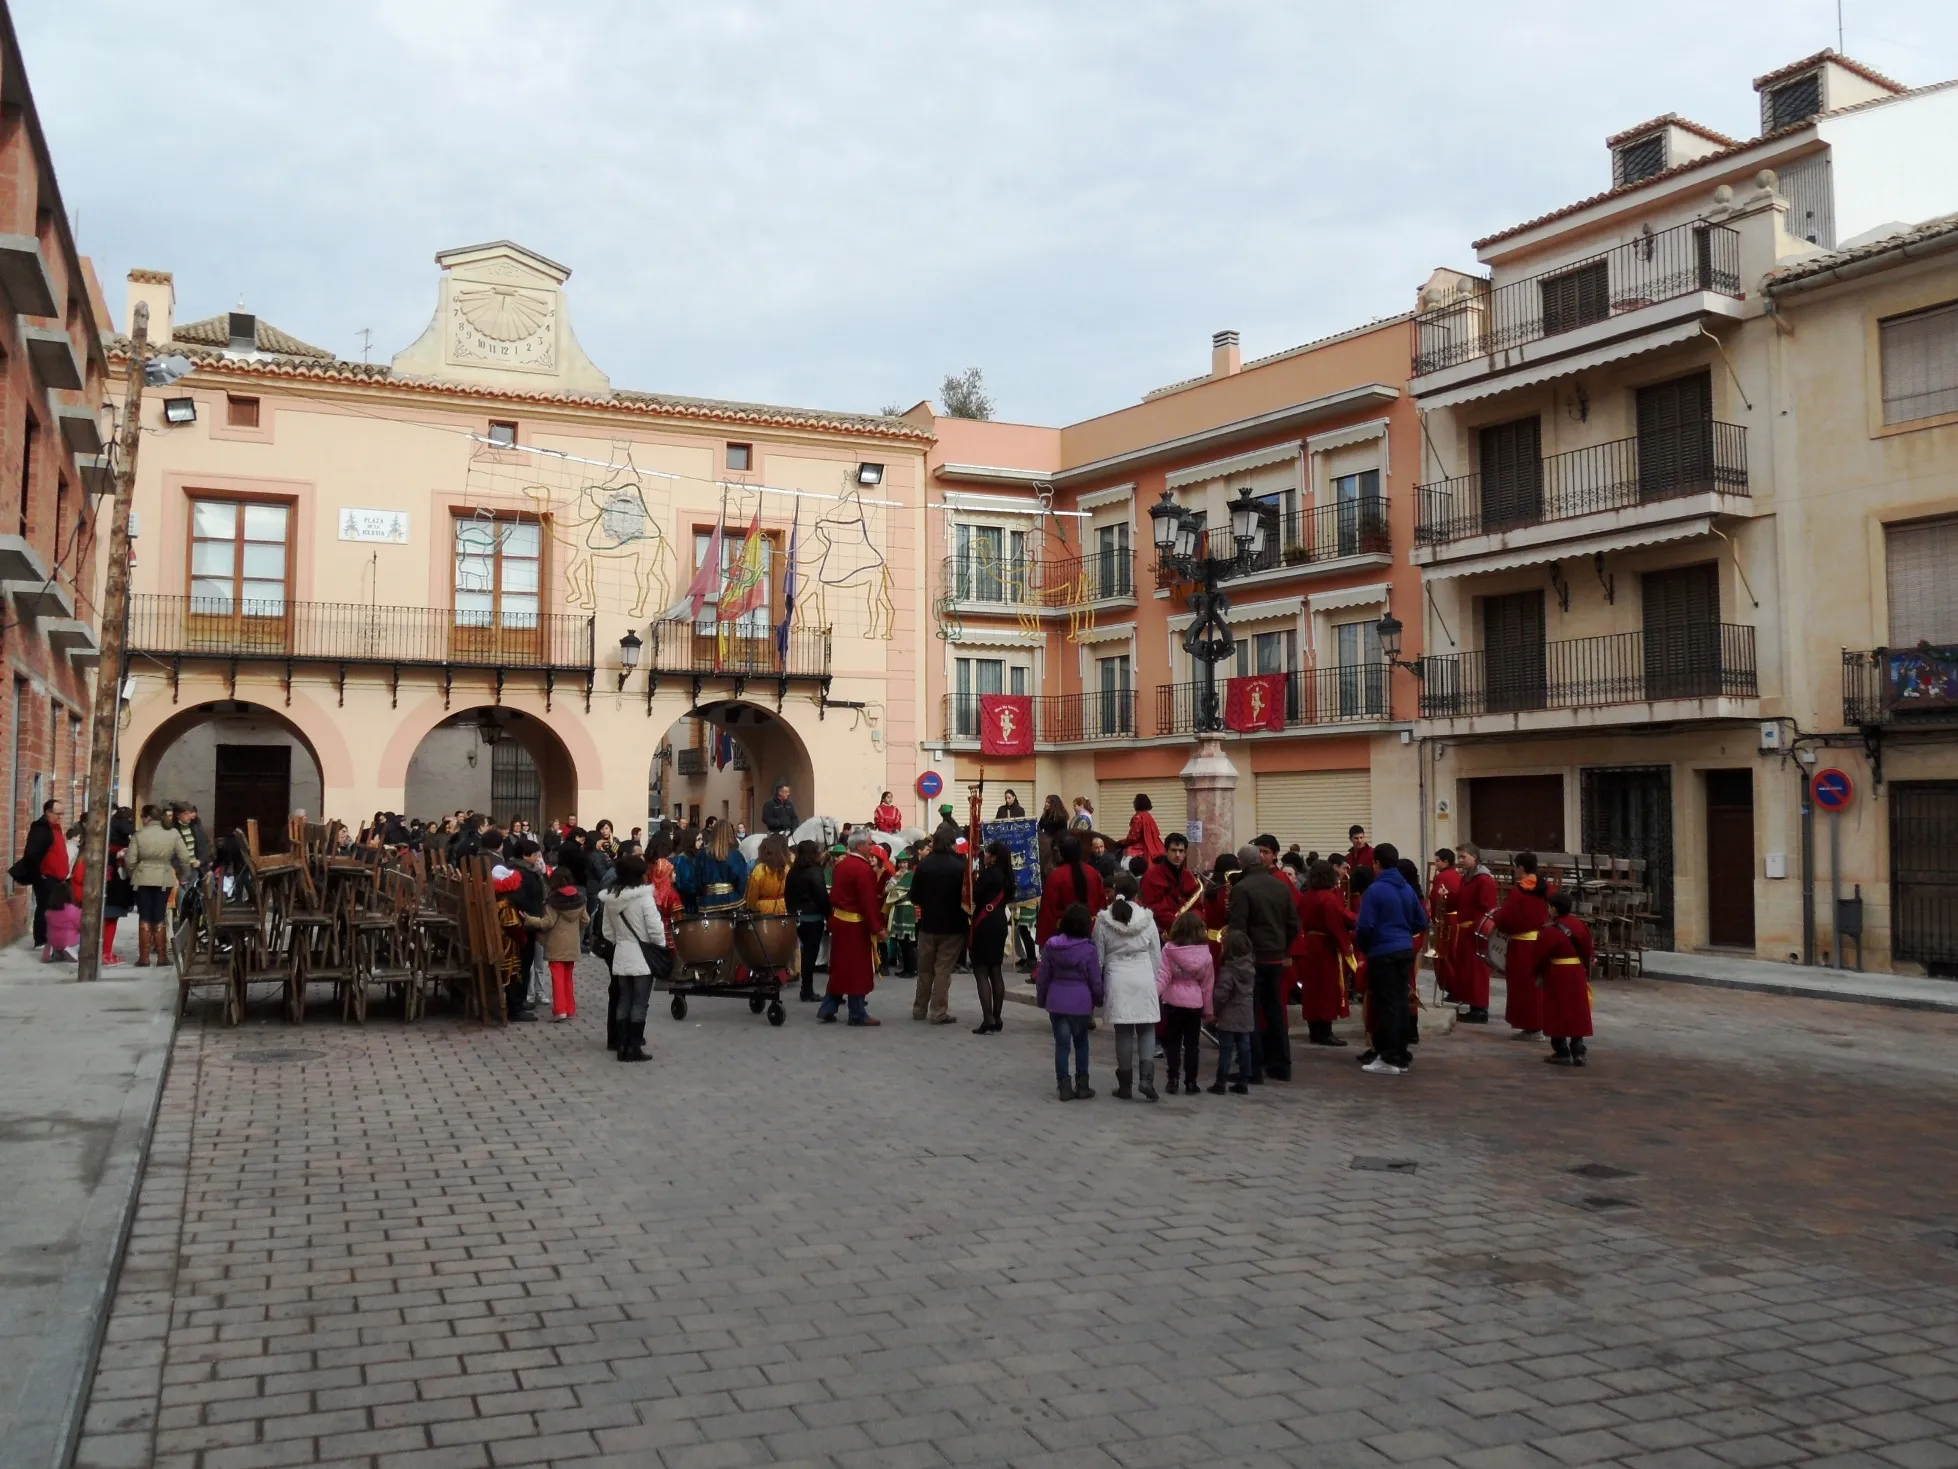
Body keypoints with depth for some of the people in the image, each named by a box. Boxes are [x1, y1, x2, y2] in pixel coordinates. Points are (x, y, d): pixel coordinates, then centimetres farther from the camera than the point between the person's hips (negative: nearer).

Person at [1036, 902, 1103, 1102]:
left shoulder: (1051, 946, -3)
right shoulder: (1088, 949, -12)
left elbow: (1042, 976, 3)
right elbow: (1095, 980, -6)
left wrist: (1041, 999, 16)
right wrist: (1098, 1001, 10)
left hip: (1056, 1001, 2)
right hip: (1080, 1002, -2)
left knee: (1061, 1044, 7)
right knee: (1081, 1043, 13)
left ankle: (1065, 1087, 6)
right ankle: (1082, 1086, 16)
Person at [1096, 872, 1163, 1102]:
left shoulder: (1103, 920, -3)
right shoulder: (1147, 918, -1)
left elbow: (1098, 956, 0)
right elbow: (1157, 955, 4)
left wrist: (1097, 985, 10)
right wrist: (1156, 982, 15)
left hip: (1117, 979, 0)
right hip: (1144, 977, 0)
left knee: (1123, 1031, 7)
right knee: (1147, 1028, 9)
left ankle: (1125, 1085, 11)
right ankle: (1146, 1077, -7)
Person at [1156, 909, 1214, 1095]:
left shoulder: (1169, 949, -7)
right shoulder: (1204, 952, -2)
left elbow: (1163, 976, -13)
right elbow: (1207, 984, 3)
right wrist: (1208, 1009, 11)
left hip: (1173, 1002, -1)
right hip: (1195, 1003, 1)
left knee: (1173, 1043, 8)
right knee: (1191, 1044, 10)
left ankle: (1172, 1081, 6)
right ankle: (1191, 1082, 11)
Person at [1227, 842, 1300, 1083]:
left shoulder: (1241, 888, -14)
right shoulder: (1281, 886, 5)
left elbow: (1237, 928, -16)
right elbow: (1294, 924, 7)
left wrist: (1231, 958, -9)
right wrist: (1282, 948, 17)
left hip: (1251, 957, -6)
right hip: (1276, 957, 6)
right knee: (1275, 1009, 14)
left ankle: (1253, 1068, 1)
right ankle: (1280, 1065, 19)